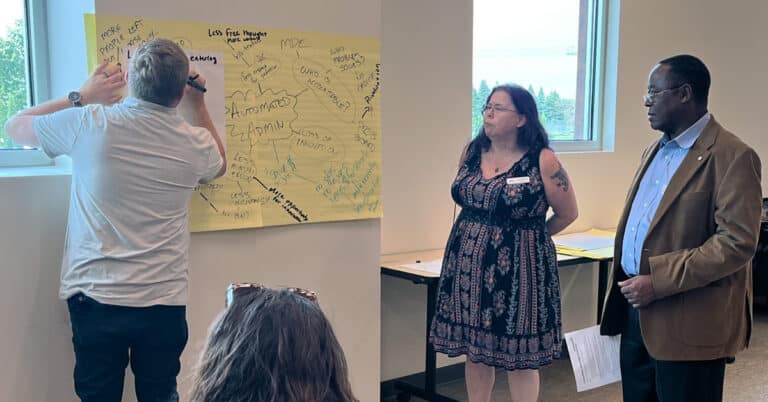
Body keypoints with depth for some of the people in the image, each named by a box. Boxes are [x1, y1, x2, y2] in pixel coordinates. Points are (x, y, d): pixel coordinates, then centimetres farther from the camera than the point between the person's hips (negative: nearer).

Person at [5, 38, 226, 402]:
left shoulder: (89, 124, -9)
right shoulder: (194, 143, -3)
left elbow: (15, 126, 11)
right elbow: (218, 165, 24)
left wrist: (81, 97, 16)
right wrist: (198, 107, 26)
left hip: (96, 297, -1)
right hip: (164, 301, 1)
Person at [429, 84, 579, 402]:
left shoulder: (542, 161, -11)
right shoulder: (472, 152, 4)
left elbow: (568, 213, -2)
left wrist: (526, 236, 7)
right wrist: (476, 235, 13)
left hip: (517, 267, -5)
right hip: (468, 264, 5)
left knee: (518, 355, 5)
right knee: (474, 349, 13)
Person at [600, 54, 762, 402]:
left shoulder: (732, 156, -13)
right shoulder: (654, 150, 14)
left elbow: (737, 242, -21)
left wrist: (659, 282, -22)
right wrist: (622, 287, 11)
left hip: (688, 321, -8)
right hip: (637, 308, 8)